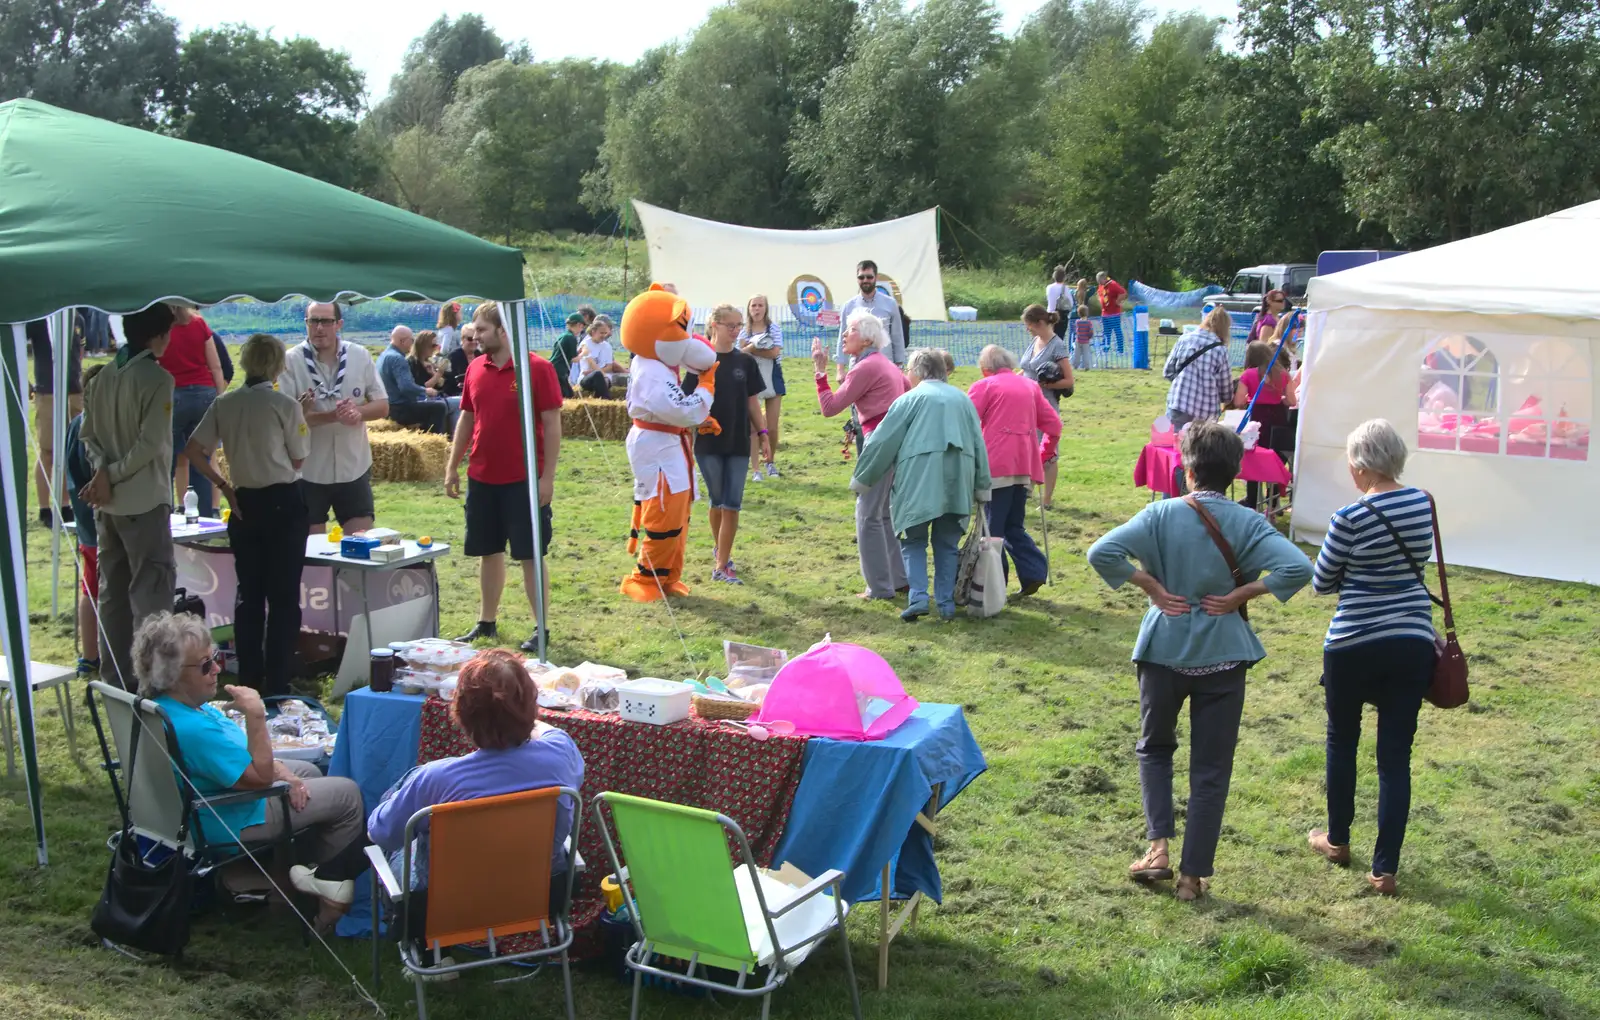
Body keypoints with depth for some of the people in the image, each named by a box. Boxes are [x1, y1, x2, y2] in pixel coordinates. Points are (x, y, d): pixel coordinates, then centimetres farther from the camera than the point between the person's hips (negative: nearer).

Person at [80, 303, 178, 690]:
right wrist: (112, 475, -10)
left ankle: (115, 676, 20)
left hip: (109, 503, 7)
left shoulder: (104, 377, 8)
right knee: (152, 589, -2)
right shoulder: (157, 378, -13)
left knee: (113, 589, 14)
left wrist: (103, 471, -5)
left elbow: (88, 433, 7)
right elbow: (150, 444, -19)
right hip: (144, 501, -7)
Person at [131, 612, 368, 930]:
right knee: (347, 794, -1)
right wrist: (255, 716, -33)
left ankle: (319, 863, 31)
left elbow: (236, 750, 8)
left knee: (308, 771, 28)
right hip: (229, 824, -10)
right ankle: (332, 881, 19)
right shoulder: (191, 729, -37)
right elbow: (260, 777, -29)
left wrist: (280, 771, -3)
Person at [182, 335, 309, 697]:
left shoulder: (224, 404, 3)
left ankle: (248, 680, 19)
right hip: (283, 503, -4)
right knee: (283, 596, 2)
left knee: (248, 592, 14)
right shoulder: (285, 405, -9)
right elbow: (298, 461, -2)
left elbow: (194, 450, 2)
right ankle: (276, 684, 3)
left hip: (244, 504, 5)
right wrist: (304, 417, 8)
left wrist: (222, 485, 7)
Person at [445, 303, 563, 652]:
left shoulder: (538, 368, -10)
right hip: (482, 479, 5)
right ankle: (486, 623, 25)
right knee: (488, 552, 14)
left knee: (530, 555, 1)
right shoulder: (475, 369, 6)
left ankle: (540, 628, 9)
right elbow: (467, 418, 14)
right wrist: (452, 467, 11)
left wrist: (548, 477, -14)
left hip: (524, 480, -5)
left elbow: (552, 424, -10)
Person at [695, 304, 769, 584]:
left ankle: (721, 564, 2)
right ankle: (721, 552, 29)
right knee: (717, 501, 9)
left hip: (738, 443, 2)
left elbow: (752, 400, 9)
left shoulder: (745, 361, 5)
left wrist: (763, 434, 6)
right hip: (708, 443, -2)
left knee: (732, 504, -2)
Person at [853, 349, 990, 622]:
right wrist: (982, 487, 22)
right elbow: (979, 445, 16)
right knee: (947, 543, 14)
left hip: (919, 482, -4)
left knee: (914, 541, 8)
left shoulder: (911, 399, 1)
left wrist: (861, 479, 11)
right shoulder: (962, 399, 14)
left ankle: (918, 597, -7)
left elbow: (882, 442, 1)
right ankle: (946, 604, 11)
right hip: (957, 483, 4)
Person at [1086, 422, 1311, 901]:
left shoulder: (1162, 514, -9)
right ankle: (1194, 874, 14)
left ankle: (1158, 846, 9)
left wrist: (1152, 588, -10)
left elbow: (1102, 553, -19)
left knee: (1155, 747, 23)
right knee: (1210, 769, 10)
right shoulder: (1248, 523, -7)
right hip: (1222, 655, 0)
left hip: (1164, 650, 0)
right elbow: (1297, 568, -19)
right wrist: (1241, 595, -10)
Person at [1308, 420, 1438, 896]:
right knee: (1396, 757, 7)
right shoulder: (1422, 504, -1)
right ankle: (1385, 869, 8)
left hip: (1354, 647, -4)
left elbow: (1321, 584, -4)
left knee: (1342, 742, 19)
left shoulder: (1350, 518, -16)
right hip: (1413, 644, 4)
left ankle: (1337, 840, 34)